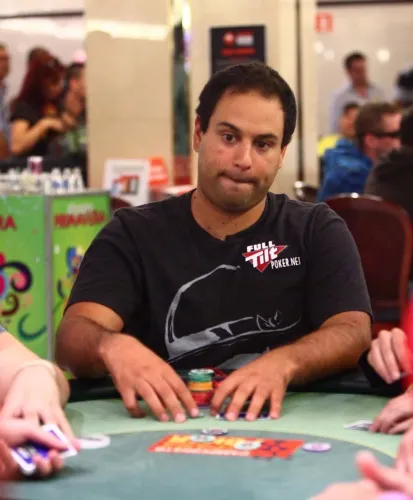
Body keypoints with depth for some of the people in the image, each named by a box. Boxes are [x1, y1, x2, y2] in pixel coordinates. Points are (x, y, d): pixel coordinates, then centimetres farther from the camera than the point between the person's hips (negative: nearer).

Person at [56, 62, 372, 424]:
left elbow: (354, 331, -9)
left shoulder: (318, 232, 6)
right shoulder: (134, 234, 3)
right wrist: (113, 347, -36)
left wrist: (283, 364, -30)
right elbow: (75, 334, -11)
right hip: (166, 425, -2)